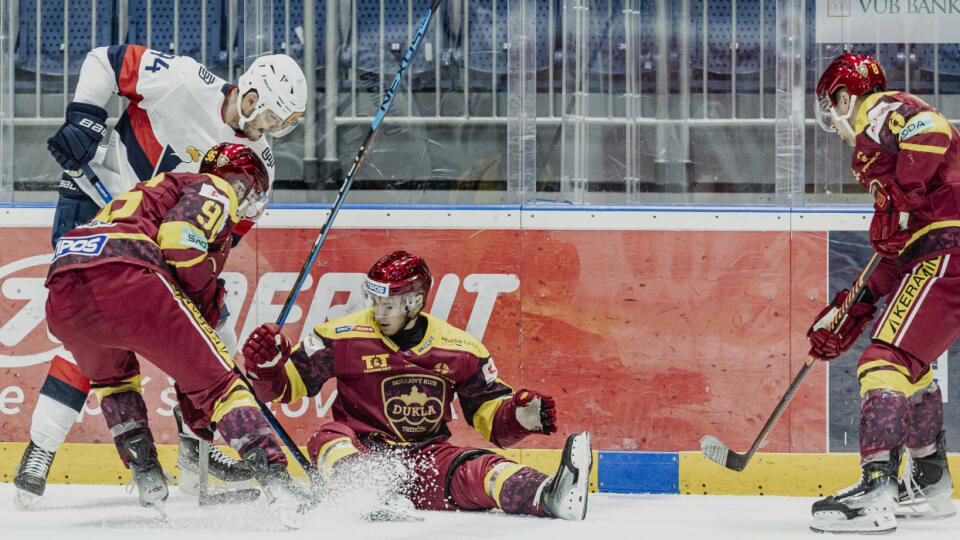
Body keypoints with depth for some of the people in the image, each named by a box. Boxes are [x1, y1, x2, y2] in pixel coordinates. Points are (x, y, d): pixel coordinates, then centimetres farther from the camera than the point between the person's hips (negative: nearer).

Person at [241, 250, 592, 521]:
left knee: (479, 470, -29)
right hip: (363, 451, 0)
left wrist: (520, 416, -12)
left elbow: (489, 412, 10)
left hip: (427, 459, 0)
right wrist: (266, 366, -19)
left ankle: (552, 497, -58)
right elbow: (286, 385, 3)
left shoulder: (458, 349, 5)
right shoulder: (342, 336, -1)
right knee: (329, 440, -33)